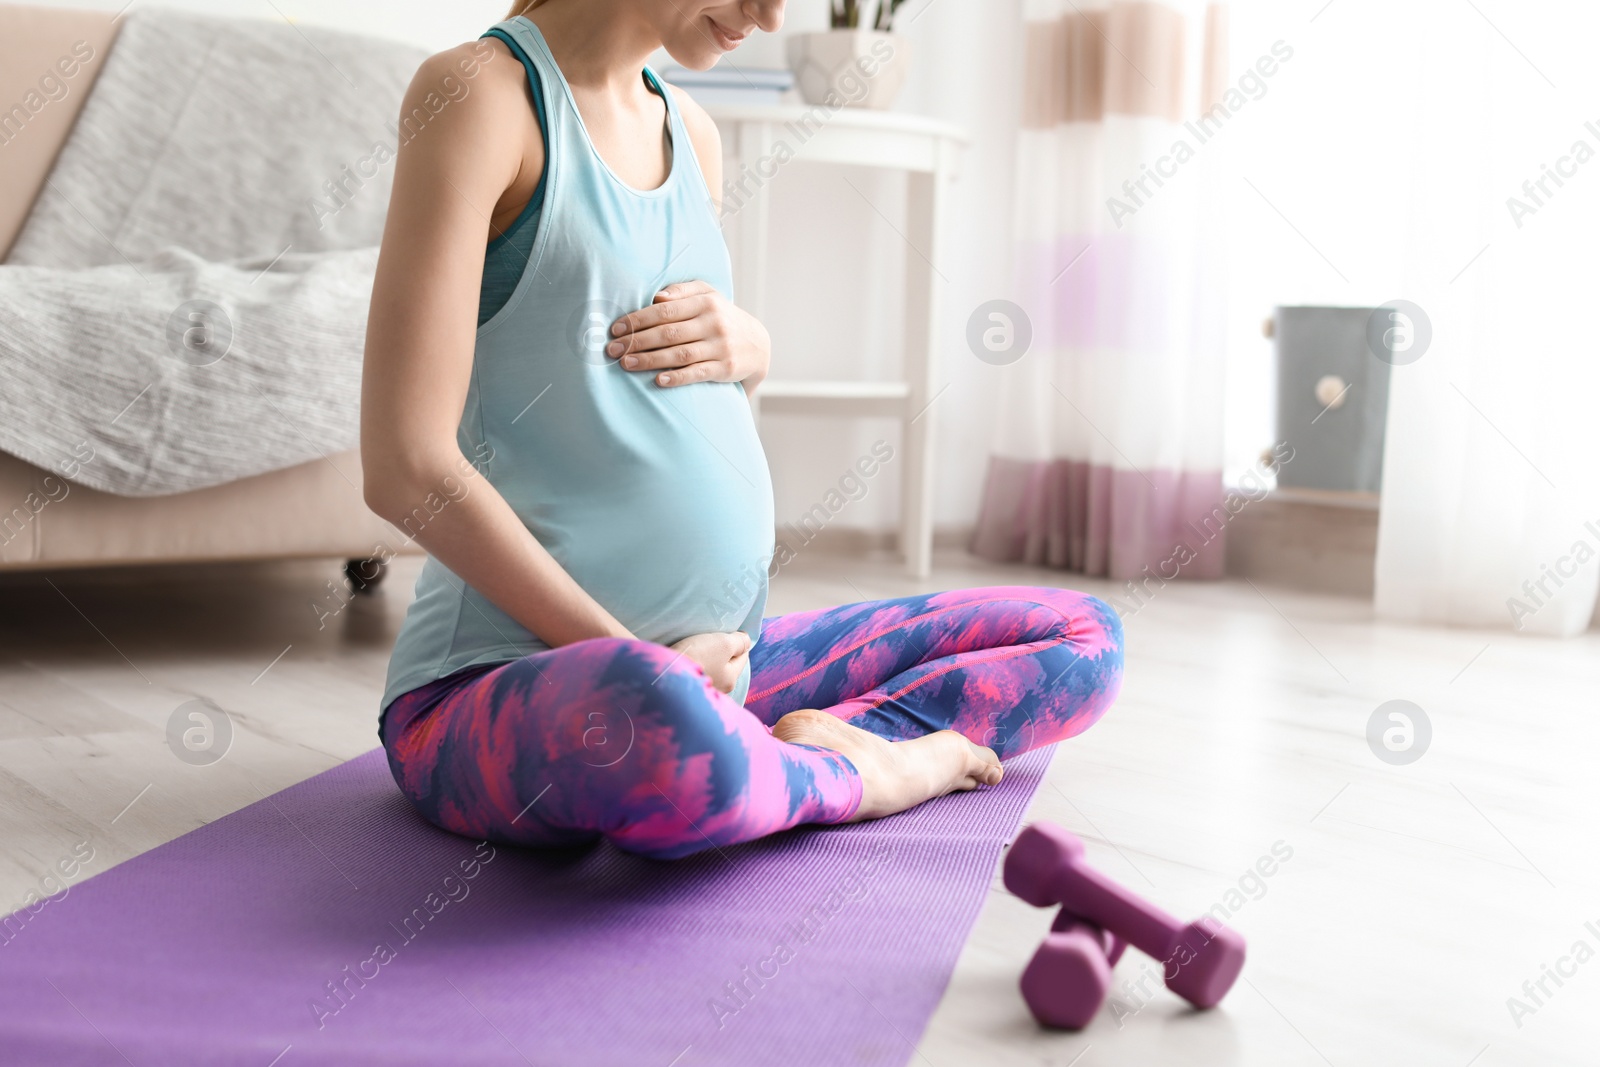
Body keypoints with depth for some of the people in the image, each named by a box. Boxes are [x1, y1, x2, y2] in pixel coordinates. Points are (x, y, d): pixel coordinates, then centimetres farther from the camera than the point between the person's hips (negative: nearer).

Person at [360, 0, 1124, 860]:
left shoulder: (692, 133, 14)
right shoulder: (481, 91, -9)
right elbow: (406, 468, -17)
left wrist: (747, 348, 0)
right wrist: (634, 662, -15)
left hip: (713, 664, 8)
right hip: (504, 684, -8)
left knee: (1082, 633, 9)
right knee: (658, 720, -43)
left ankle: (816, 739, -14)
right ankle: (853, 771, -11)